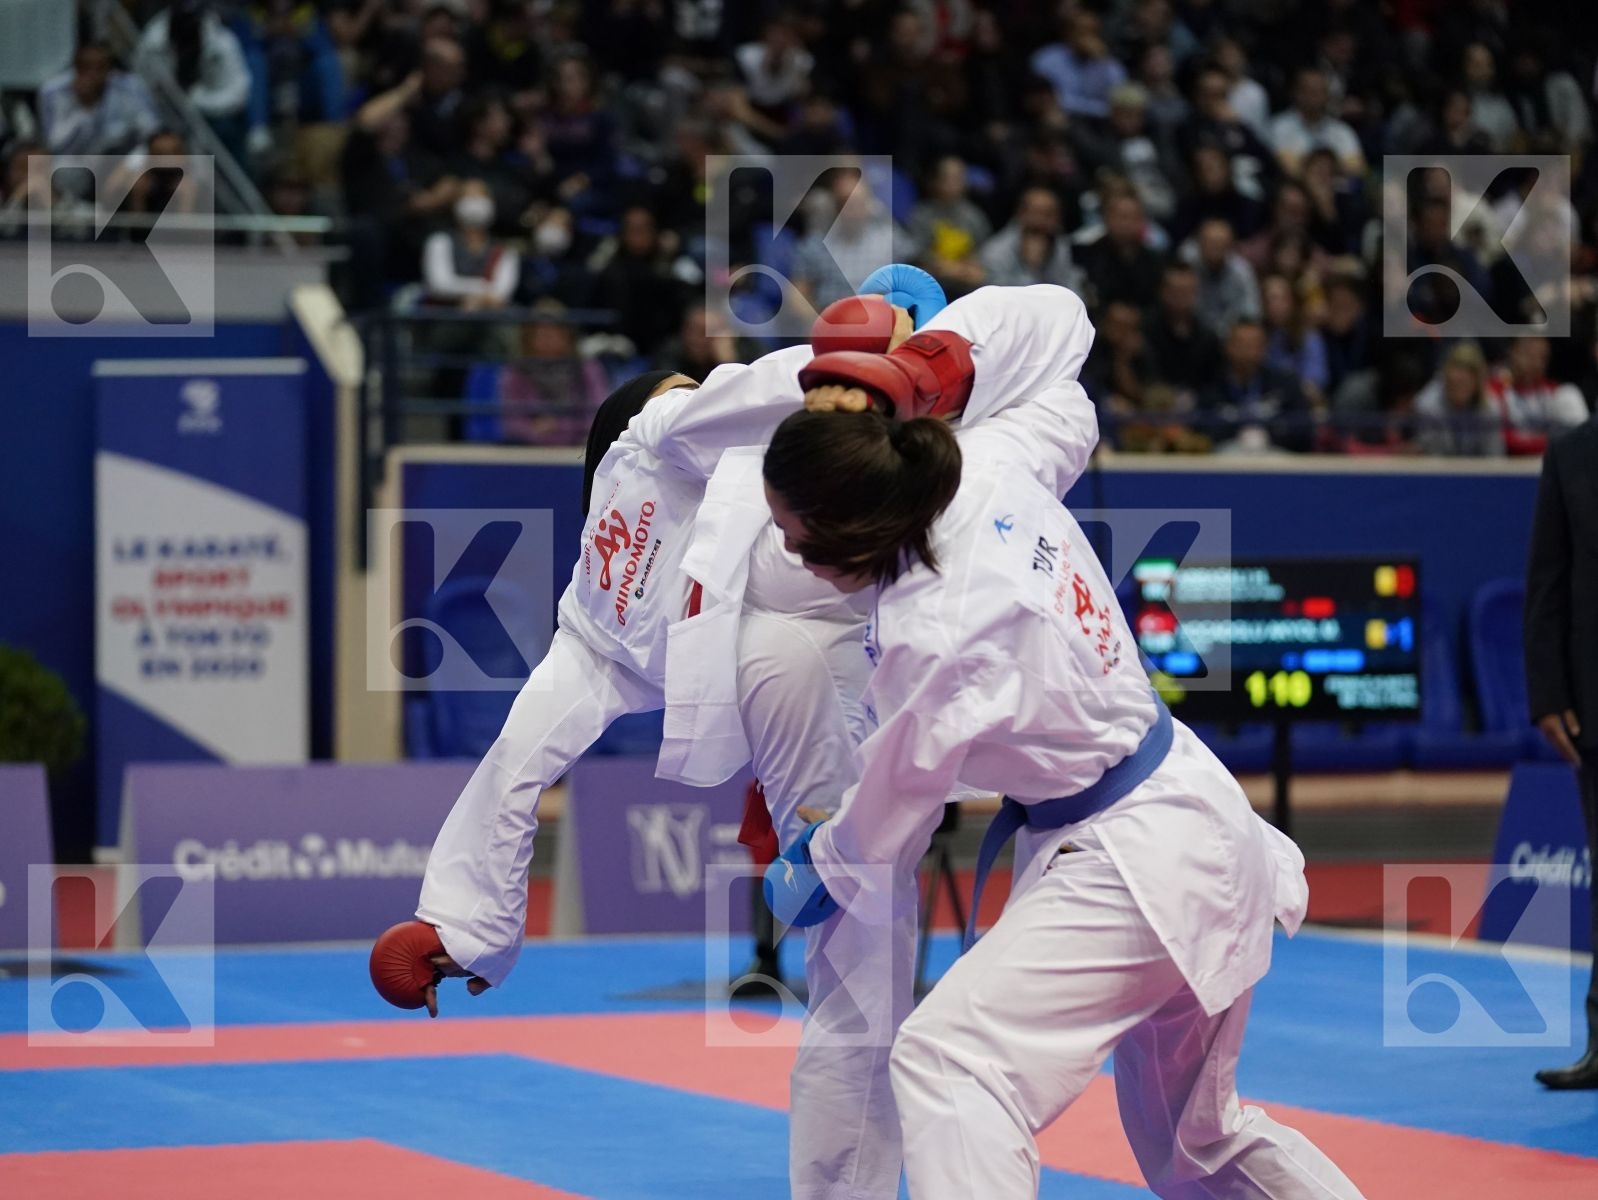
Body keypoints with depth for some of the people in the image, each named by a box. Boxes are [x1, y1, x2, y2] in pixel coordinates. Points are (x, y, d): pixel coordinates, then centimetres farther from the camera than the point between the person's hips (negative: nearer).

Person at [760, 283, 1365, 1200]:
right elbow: (1056, 317, 13)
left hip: (1130, 867, -10)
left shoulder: (931, 635, -27)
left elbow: (893, 809, -10)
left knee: (947, 1060, -23)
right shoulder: (992, 464, -7)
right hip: (1210, 840, 10)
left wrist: (810, 869, 10)